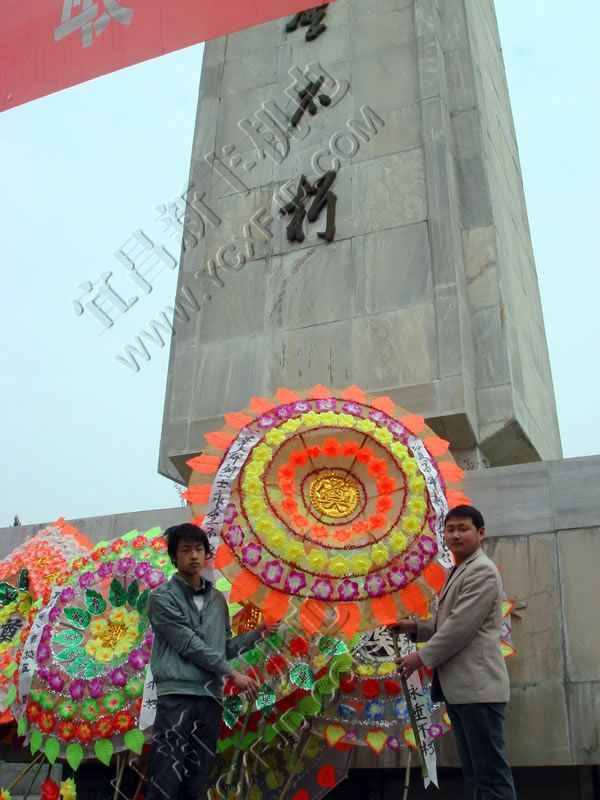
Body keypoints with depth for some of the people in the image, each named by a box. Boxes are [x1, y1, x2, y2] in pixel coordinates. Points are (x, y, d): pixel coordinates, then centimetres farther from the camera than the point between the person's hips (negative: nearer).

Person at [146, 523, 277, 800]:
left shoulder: (217, 600, 16)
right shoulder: (162, 597, -1)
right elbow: (189, 645, -9)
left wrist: (258, 633, 11)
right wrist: (232, 674, -8)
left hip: (211, 698, 5)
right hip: (177, 696, -5)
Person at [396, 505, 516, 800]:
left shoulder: (482, 570, -12)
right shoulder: (457, 572, 19)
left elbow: (462, 625, -19)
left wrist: (422, 657, -13)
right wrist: (416, 627, 9)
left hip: (477, 685, -10)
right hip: (459, 686, 10)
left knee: (491, 771, -5)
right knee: (474, 771, 14)